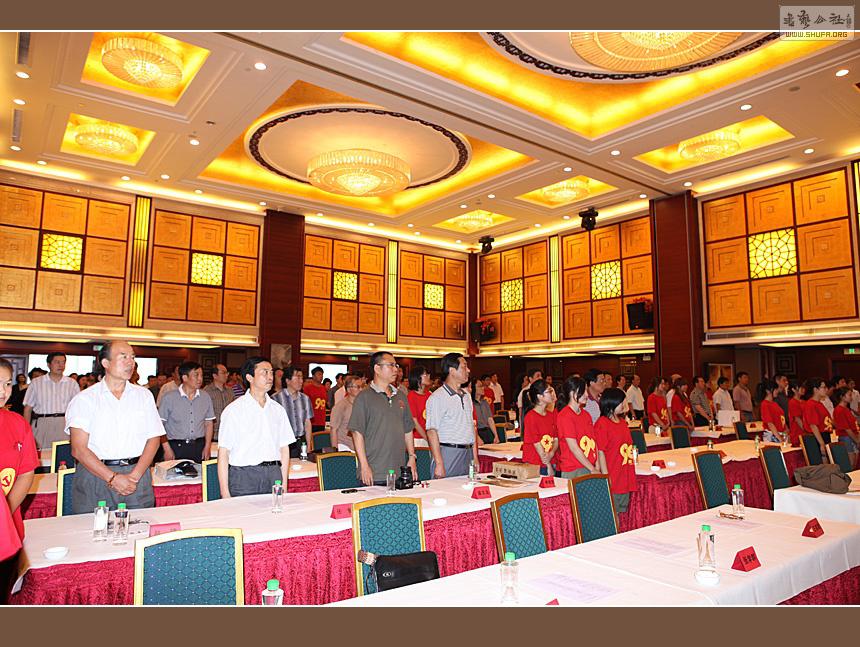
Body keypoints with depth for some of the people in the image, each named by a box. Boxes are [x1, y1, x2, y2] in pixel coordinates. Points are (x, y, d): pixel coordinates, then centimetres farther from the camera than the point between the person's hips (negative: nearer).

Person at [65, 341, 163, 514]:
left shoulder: (144, 395, 9)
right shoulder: (84, 399, 2)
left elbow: (154, 440, 4)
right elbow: (79, 449, -6)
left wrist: (134, 476, -9)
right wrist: (113, 478, -13)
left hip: (137, 474, 2)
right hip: (94, 474, -2)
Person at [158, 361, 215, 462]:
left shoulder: (205, 397, 7)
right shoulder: (168, 398, -4)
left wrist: (207, 446, 5)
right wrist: (167, 449, -9)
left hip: (199, 447, 3)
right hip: (176, 447, -3)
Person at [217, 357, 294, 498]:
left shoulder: (278, 410, 10)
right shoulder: (234, 410, -3)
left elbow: (284, 449, 11)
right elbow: (223, 453, -5)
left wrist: (284, 487, 6)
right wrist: (225, 494, -9)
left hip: (274, 475, 4)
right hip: (243, 477, -3)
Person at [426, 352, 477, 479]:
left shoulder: (466, 396, 15)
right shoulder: (437, 397, -11)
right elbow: (431, 431, -15)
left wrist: (475, 457, 14)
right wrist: (439, 464, -20)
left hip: (467, 454, 7)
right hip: (448, 453, -7)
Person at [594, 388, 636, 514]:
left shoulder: (622, 422, 13)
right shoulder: (602, 424, -13)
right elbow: (600, 452, -15)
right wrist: (605, 476, -17)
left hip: (626, 478, 8)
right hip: (612, 479, -8)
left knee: (623, 512, 16)